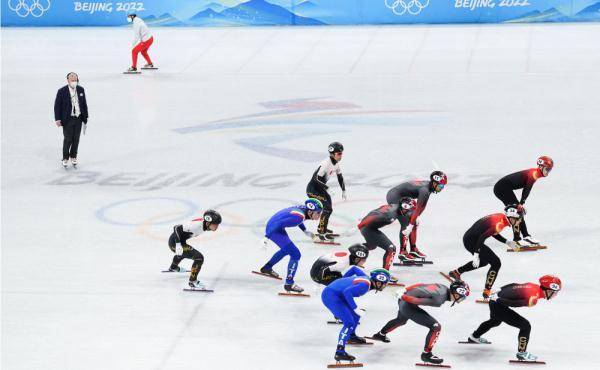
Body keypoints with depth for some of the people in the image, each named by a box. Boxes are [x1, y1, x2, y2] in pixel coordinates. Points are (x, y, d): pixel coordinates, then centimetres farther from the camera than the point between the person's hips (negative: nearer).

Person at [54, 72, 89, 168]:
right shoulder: (62, 91, -10)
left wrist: (85, 117, 8)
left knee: (76, 139, 10)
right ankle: (65, 158, 17)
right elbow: (57, 106, -6)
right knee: (68, 139, 0)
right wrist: (57, 119, -12)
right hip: (67, 119, -4)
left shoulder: (81, 90, 2)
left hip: (78, 118, 4)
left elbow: (84, 104, 9)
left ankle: (73, 157, 26)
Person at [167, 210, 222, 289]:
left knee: (183, 252, 42)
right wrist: (178, 245, -35)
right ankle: (192, 282, -7)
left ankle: (173, 267, 71)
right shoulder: (197, 225, -30)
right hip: (175, 242, -10)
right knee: (199, 257, -18)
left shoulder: (203, 223, -3)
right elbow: (177, 228, -30)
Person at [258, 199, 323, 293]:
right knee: (295, 254, -11)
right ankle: (289, 283, -5)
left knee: (286, 249, 32)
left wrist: (305, 231, 18)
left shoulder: (303, 208, -2)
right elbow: (279, 224, -31)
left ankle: (267, 268, 49)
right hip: (274, 231, -10)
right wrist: (266, 237, -30)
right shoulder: (299, 216, -28)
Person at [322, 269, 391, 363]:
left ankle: (351, 336, 48)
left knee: (355, 315, 24)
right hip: (331, 296, -10)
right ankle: (339, 352, -24)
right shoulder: (365, 285, -18)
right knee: (349, 323, -17)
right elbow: (347, 292, -28)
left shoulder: (366, 279, 9)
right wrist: (355, 308, -21)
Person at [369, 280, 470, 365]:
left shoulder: (442, 287, -1)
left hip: (402, 301, 10)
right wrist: (403, 296, -15)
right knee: (436, 327, -13)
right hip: (408, 305, -10)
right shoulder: (439, 299, -27)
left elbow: (421, 286, 8)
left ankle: (380, 334, 65)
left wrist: (405, 291, 16)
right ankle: (426, 354, 0)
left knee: (401, 320, 41)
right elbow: (418, 301, -28)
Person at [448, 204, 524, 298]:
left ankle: (456, 272, 39)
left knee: (484, 261, 31)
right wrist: (476, 255, -28)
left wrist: (508, 243, 13)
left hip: (468, 238, 10)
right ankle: (487, 291, -3)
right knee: (496, 263, -7)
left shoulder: (501, 217, 3)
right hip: (472, 241, -10)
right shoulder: (500, 223, -24)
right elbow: (482, 238, -28)